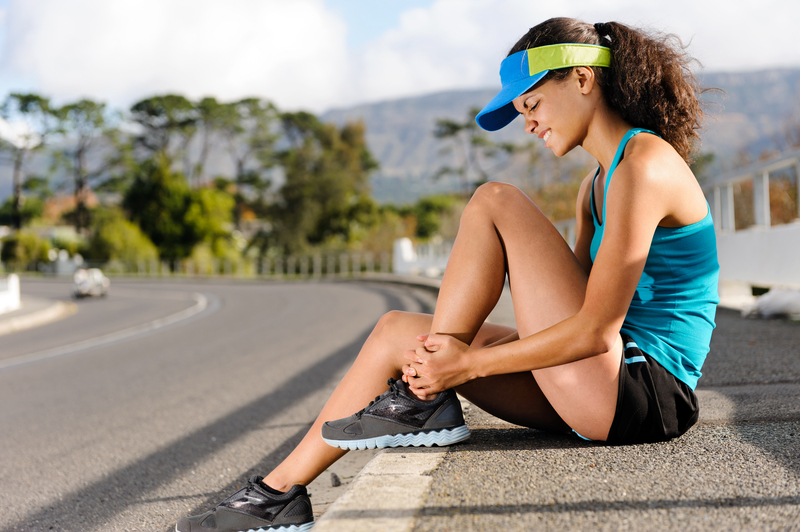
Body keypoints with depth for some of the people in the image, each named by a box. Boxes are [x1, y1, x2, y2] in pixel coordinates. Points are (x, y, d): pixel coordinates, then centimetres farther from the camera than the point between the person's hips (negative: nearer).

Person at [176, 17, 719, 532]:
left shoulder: (644, 166, -15)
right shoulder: (599, 185, 16)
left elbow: (596, 331, -20)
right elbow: (571, 310, 15)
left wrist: (464, 365, -15)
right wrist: (461, 350, 1)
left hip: (644, 393, -9)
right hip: (605, 391, 9)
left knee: (494, 202, -14)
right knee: (397, 331, 5)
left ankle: (424, 399, -6)